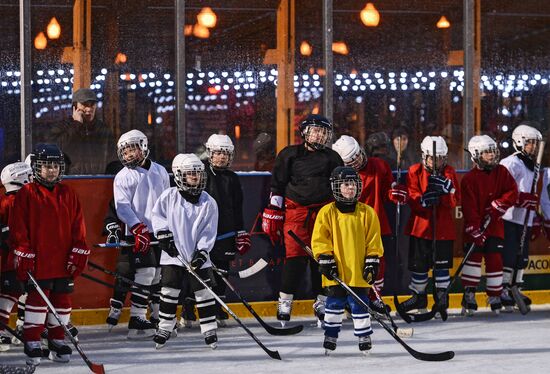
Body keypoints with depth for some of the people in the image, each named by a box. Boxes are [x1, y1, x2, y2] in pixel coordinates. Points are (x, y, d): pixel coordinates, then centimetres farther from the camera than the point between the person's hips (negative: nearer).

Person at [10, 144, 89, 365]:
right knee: (37, 299, -4)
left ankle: (57, 341, 20)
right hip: (36, 262, -4)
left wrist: (78, 252, 4)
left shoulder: (67, 194, 9)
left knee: (62, 300, 9)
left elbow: (77, 226, 10)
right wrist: (23, 254, -9)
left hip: (64, 262, 4)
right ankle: (32, 343, 3)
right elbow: (18, 227, -4)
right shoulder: (26, 194, -3)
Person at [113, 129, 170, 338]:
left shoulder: (160, 172, 13)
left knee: (161, 274, 7)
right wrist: (139, 228, -21)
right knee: (146, 272, -14)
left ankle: (159, 318, 17)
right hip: (138, 234, -5)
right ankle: (136, 320, -12)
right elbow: (122, 207, -9)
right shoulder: (122, 177, 0)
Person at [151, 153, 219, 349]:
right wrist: (164, 234, -5)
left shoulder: (208, 202, -2)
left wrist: (202, 252, -13)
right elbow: (157, 214, 7)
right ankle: (165, 328, 13)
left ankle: (210, 330, 10)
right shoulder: (169, 196, -3)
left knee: (204, 292, 1)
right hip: (173, 254, 0)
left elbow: (209, 231, -3)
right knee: (169, 291, 1)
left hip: (198, 256, 0)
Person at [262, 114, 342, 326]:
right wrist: (273, 212, 0)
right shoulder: (289, 155, 5)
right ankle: (285, 302, -3)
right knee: (296, 257, -11)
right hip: (295, 211, -3)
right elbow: (277, 185, 5)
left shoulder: (332, 158, 12)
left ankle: (322, 303, 12)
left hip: (324, 213, 3)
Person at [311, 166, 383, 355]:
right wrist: (325, 259, -7)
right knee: (334, 302, 8)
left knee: (359, 303, 2)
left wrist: (372, 261, -1)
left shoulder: (367, 213, 2)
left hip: (359, 271, 0)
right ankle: (330, 335, 20)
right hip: (336, 271, 0)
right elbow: (319, 239, -1)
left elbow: (374, 240, 4)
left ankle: (364, 336, 13)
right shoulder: (327, 212, -1)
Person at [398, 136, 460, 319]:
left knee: (442, 263, 1)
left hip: (443, 227, 0)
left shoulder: (449, 172, 4)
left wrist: (446, 187, -23)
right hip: (420, 225, 0)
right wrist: (423, 199, -29)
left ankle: (442, 296, 13)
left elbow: (455, 200, -5)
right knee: (419, 263, 7)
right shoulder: (415, 171, 0)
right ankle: (418, 296, 23)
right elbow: (411, 197, -9)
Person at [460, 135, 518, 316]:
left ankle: (495, 295, 13)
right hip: (475, 226, -3)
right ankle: (469, 294, -5)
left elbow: (512, 192, -2)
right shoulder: (469, 179, -8)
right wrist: (475, 230, -21)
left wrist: (498, 206, -16)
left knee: (494, 259, 3)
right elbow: (469, 208, -14)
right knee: (473, 257, -9)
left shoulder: (501, 172, 5)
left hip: (495, 225, 3)